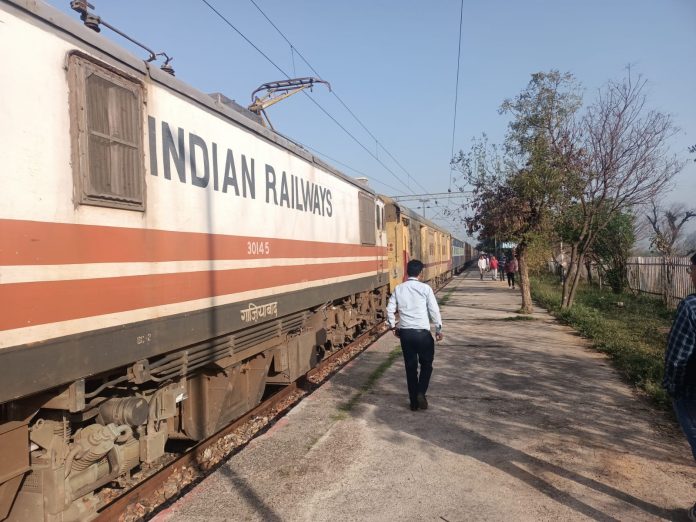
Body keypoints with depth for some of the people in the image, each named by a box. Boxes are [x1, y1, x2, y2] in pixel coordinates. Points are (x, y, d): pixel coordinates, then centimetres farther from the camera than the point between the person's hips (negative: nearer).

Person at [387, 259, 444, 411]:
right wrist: (438, 329, 5)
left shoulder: (398, 289, 4)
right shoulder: (425, 288, -6)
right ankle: (421, 393, -2)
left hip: (405, 332, 3)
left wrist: (393, 326, 19)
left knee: (410, 366, 12)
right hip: (422, 332, -3)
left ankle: (414, 402, 18)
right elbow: (434, 310, -6)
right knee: (426, 364, 15)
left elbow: (390, 310, 5)